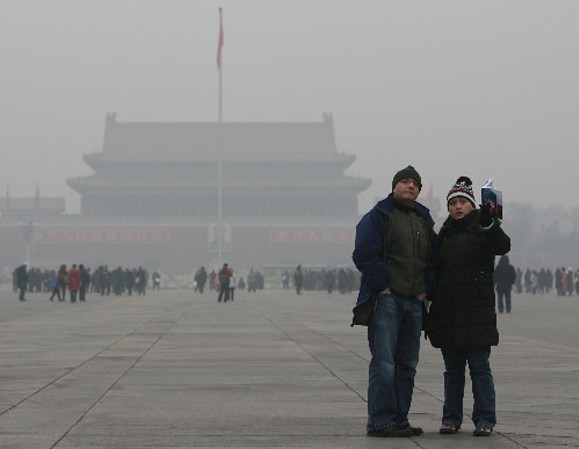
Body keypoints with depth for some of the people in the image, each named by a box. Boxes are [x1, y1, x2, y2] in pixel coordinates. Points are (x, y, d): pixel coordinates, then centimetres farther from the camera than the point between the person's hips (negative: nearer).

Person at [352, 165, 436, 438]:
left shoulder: (424, 221, 18)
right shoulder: (378, 217, -2)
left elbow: (434, 259, 20)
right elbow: (364, 255, -12)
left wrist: (426, 289, 6)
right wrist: (383, 285, -13)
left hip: (414, 302, 7)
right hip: (385, 300, -7)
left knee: (407, 365, 8)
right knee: (384, 364, -10)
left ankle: (399, 421, 14)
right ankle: (380, 423, -9)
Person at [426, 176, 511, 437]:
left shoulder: (482, 230, 1)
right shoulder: (445, 234, 15)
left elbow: (503, 247, -20)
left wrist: (488, 222, -37)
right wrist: (431, 313, 13)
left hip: (476, 314, -4)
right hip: (448, 315, 5)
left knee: (480, 367, -3)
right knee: (453, 369, 8)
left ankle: (484, 419, 0)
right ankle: (451, 418, 14)